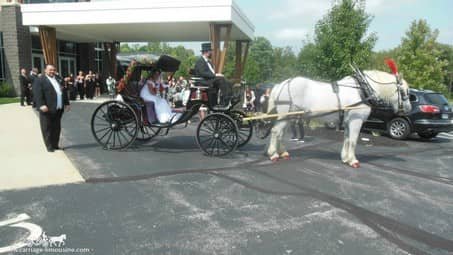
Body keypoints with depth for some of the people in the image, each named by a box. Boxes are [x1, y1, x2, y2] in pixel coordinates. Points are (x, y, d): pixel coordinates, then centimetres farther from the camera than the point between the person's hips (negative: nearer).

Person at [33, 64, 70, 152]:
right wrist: (41, 105, -22)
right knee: (47, 129, 0)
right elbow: (38, 94, -11)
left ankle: (55, 145, 18)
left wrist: (66, 103, 15)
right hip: (47, 109, -6)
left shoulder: (58, 80, 19)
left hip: (58, 109, 6)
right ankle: (49, 146, 7)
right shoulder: (39, 80, -1)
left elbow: (63, 92, 22)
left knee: (57, 128, 9)